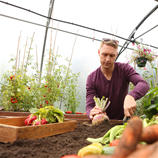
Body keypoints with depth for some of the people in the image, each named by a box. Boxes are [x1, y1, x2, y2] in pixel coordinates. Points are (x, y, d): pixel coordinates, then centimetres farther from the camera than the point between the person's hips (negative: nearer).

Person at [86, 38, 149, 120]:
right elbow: (89, 107, -13)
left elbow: (144, 85, -23)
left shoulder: (125, 69, -8)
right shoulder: (91, 78, -8)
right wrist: (92, 113, -37)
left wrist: (131, 96, -44)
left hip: (123, 120, 0)